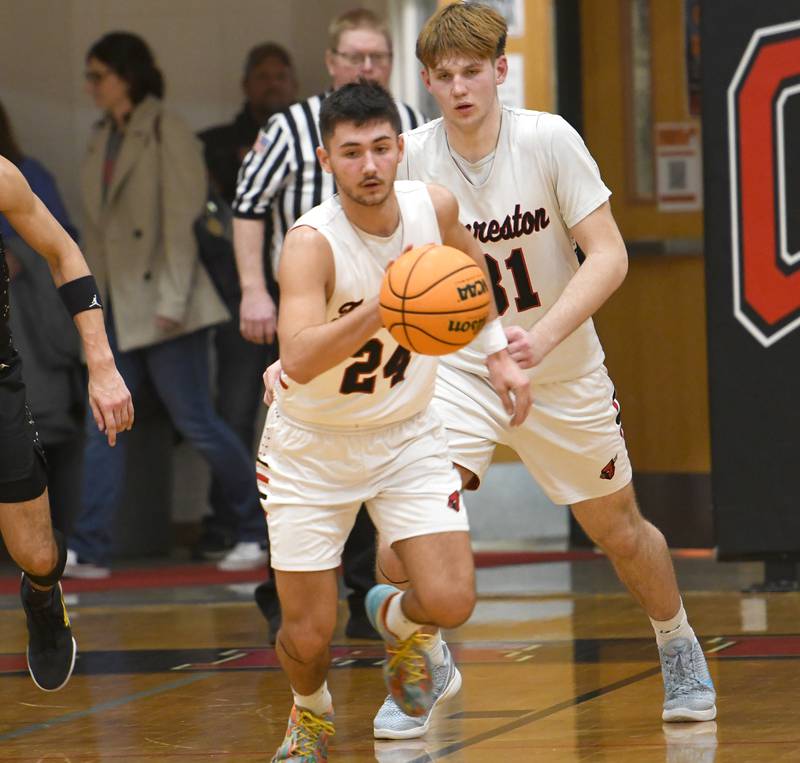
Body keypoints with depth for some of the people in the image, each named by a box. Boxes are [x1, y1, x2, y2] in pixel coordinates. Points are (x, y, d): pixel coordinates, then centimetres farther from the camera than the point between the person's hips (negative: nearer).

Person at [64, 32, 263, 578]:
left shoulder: (167, 134, -8)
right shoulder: (103, 142, 13)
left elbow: (182, 220, -13)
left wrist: (171, 300, -18)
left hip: (162, 304, -7)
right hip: (117, 305, 7)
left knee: (196, 422, -3)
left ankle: (265, 526, 12)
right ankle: (89, 549, 0)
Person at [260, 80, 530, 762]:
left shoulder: (434, 206, -12)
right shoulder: (312, 242, -28)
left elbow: (469, 270, 14)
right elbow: (300, 360, -43)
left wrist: (497, 355, 7)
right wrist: (382, 309, -54)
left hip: (407, 436, 3)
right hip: (313, 446, -3)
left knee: (450, 602, -14)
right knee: (308, 637, -1)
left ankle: (394, 616, 24)